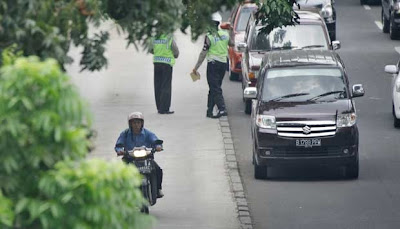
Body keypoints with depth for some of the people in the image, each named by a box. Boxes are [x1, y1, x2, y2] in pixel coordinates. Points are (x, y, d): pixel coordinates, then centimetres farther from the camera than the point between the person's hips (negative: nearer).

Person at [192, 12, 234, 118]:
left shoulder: (209, 37, -13)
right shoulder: (225, 34, 2)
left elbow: (203, 53, -12)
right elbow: (232, 44, 21)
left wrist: (196, 67, -6)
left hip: (213, 63, -6)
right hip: (223, 63, 6)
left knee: (215, 88, -6)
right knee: (213, 88, 13)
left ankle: (222, 109, -20)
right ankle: (209, 110, 16)